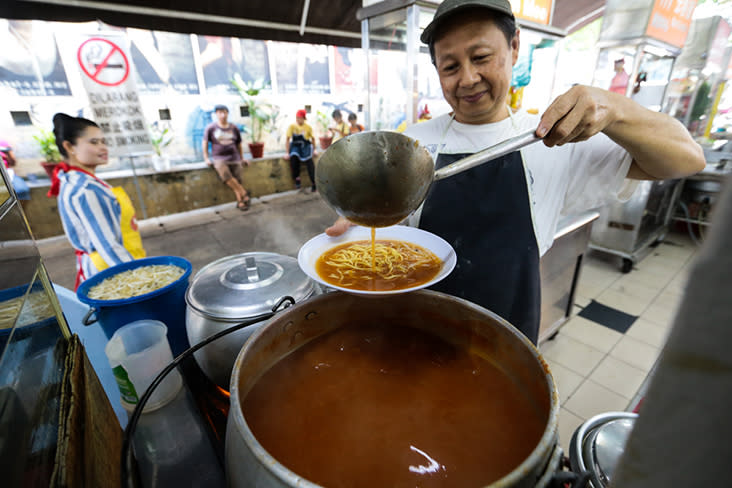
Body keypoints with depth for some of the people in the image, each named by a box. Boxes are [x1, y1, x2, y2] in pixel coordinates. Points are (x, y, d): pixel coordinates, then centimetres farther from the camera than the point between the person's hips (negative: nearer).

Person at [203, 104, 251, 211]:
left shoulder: (234, 128, 11)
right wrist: (206, 158, 2)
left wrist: (242, 158, 19)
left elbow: (239, 144, 21)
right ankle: (244, 193, -21)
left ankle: (240, 201, -3)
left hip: (234, 158, 3)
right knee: (225, 175, -30)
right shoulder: (211, 128, 5)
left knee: (237, 180, -12)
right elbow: (205, 143, 9)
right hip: (219, 158, -2)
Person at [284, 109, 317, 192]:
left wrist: (314, 150, 6)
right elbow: (288, 140, -5)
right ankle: (296, 179, -16)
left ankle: (314, 183, -22)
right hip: (295, 146, 1)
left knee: (308, 160, -28)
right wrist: (287, 152, -11)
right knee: (293, 157, -32)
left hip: (306, 146, 0)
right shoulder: (292, 126, -3)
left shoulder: (308, 127, -3)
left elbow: (313, 138, 9)